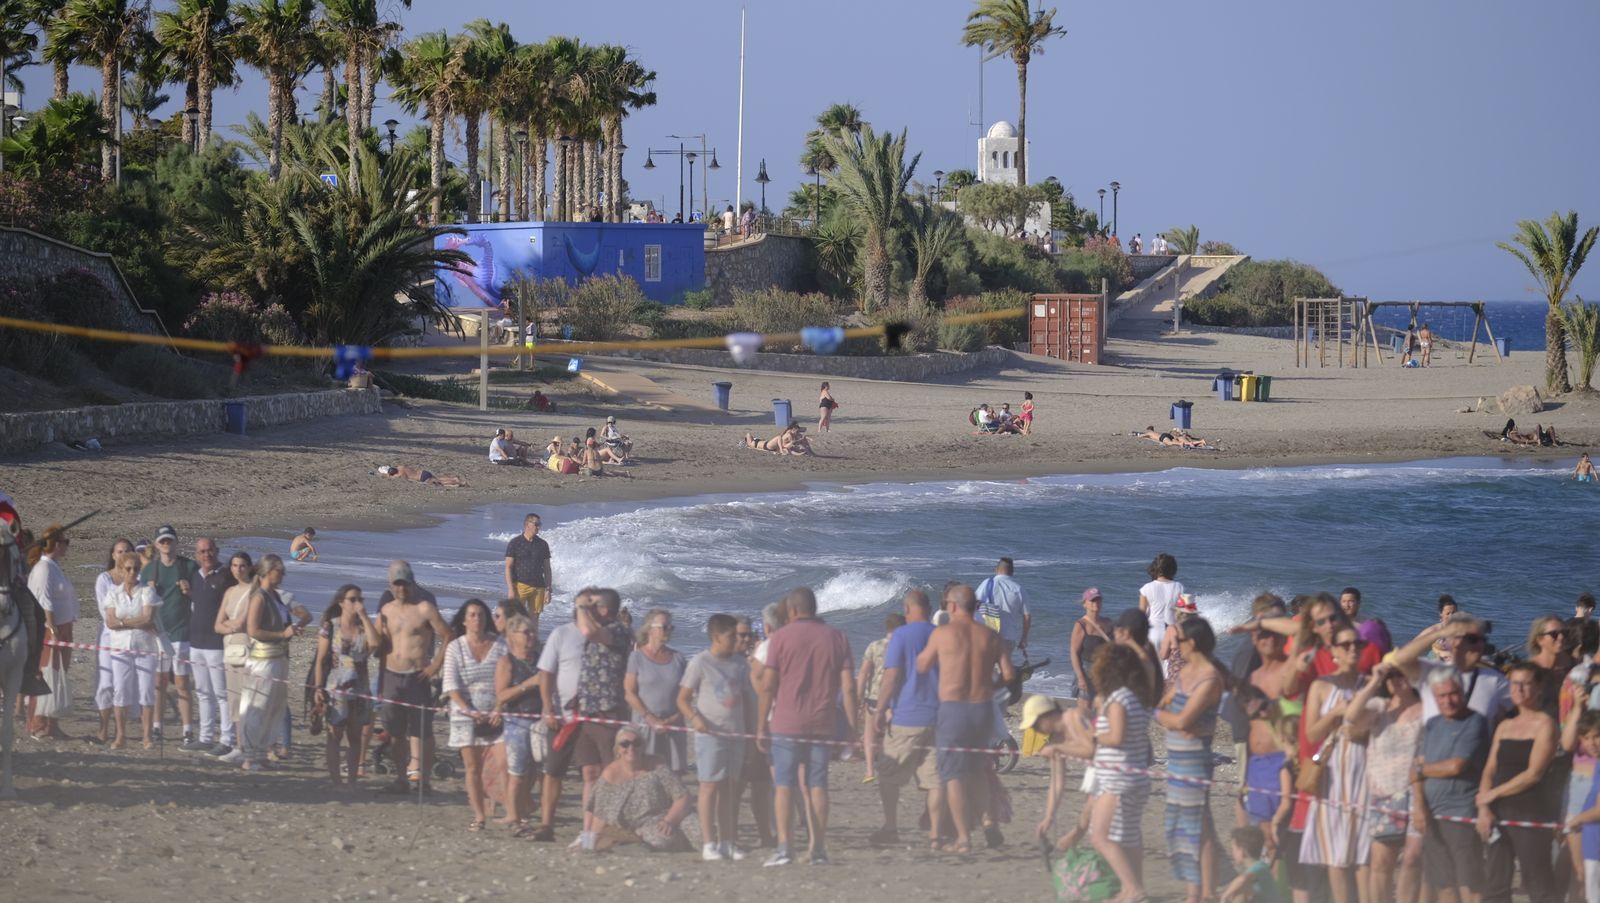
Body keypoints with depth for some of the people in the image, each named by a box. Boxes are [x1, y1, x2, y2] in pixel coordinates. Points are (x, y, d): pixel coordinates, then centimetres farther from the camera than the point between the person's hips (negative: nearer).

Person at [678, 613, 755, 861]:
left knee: (728, 787, 8)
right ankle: (709, 843, -3)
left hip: (736, 733, 5)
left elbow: (747, 698, 20)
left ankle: (727, 843, 11)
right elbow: (683, 699, -5)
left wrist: (748, 727, 15)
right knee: (710, 785, -5)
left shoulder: (739, 663, 11)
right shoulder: (700, 662, -5)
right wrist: (694, 718, -22)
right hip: (710, 733, -5)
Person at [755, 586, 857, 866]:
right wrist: (853, 727, 5)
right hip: (823, 725, 3)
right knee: (818, 785, 8)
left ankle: (783, 846, -11)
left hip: (786, 724, -3)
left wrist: (761, 726, 0)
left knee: (784, 784, -1)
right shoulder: (837, 638, 6)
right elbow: (849, 687, 2)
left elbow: (766, 686, -5)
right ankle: (819, 849, 6)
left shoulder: (781, 638, -2)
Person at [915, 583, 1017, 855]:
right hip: (983, 708, 4)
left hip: (952, 708, -4)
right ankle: (990, 828, 21)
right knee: (978, 772, 21)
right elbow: (1009, 674, 1)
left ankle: (963, 839, -6)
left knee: (953, 775, 0)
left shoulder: (942, 633, -5)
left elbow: (921, 666, 6)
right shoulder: (990, 636, 4)